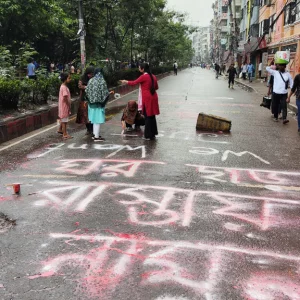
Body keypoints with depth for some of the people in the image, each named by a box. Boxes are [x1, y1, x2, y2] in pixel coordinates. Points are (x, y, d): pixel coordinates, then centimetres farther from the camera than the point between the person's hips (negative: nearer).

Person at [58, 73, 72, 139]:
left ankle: (60, 130, 38)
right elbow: (65, 98, -23)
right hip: (64, 106, -10)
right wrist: (69, 106, -16)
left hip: (64, 106, 10)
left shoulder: (63, 86, 10)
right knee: (64, 120, -3)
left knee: (63, 119, 23)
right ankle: (65, 134, 3)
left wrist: (69, 106, 14)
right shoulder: (64, 87, -21)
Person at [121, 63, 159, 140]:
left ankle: (148, 135, 4)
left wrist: (126, 82, 11)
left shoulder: (143, 76, -12)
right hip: (153, 97, 7)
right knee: (152, 116, 14)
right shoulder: (153, 76, 10)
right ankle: (153, 134, 22)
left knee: (147, 116, -1)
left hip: (147, 98, -7)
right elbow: (156, 87, 16)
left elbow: (134, 83, -4)